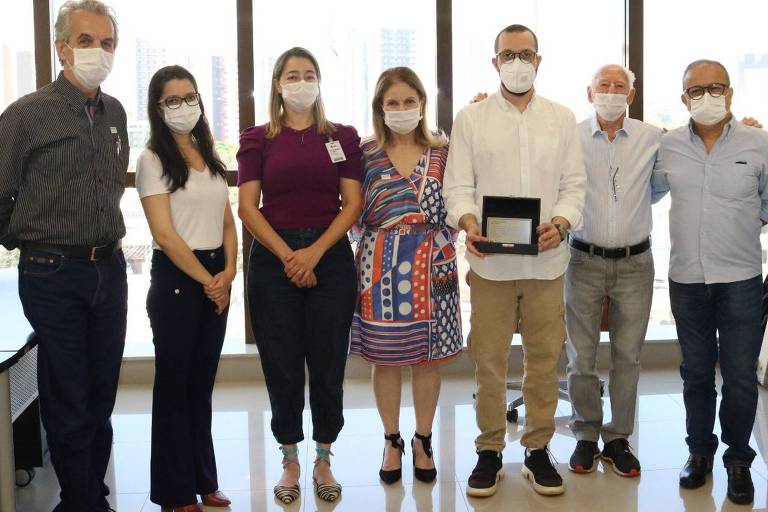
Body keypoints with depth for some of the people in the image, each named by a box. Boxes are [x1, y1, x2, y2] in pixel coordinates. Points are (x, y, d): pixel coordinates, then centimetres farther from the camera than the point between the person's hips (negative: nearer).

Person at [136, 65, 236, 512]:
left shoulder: (209, 157, 13)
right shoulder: (153, 159, -7)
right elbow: (165, 234, -13)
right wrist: (206, 280, -11)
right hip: (176, 279, -6)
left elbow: (227, 222, 12)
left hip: (217, 278, 6)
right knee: (175, 384, 3)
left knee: (202, 383, 13)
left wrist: (228, 271, -4)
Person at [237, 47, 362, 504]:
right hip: (273, 259, 0)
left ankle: (324, 460, 19)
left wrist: (315, 252, -11)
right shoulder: (258, 139, 5)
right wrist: (287, 256, -12)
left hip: (331, 257, 0)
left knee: (328, 363, 4)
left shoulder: (342, 136, 6)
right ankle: (290, 461, 19)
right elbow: (248, 207, -1)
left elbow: (352, 204, 1)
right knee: (282, 364, 4)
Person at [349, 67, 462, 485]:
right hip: (380, 267, 0)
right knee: (384, 357, 7)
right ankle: (392, 441, 25)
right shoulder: (366, 153, 3)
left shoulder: (444, 152, 4)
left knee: (428, 357, 8)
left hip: (431, 265, 1)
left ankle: (423, 441, 26)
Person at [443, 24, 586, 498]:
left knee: (545, 358, 7)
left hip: (547, 259, 2)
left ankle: (538, 448, 22)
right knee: (489, 360, 4)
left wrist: (561, 222, -13)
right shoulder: (471, 119, 6)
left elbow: (574, 184, 7)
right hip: (491, 259, -1)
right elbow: (458, 185, 1)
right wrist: (468, 221, -18)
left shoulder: (562, 119, 11)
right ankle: (490, 450, 18)